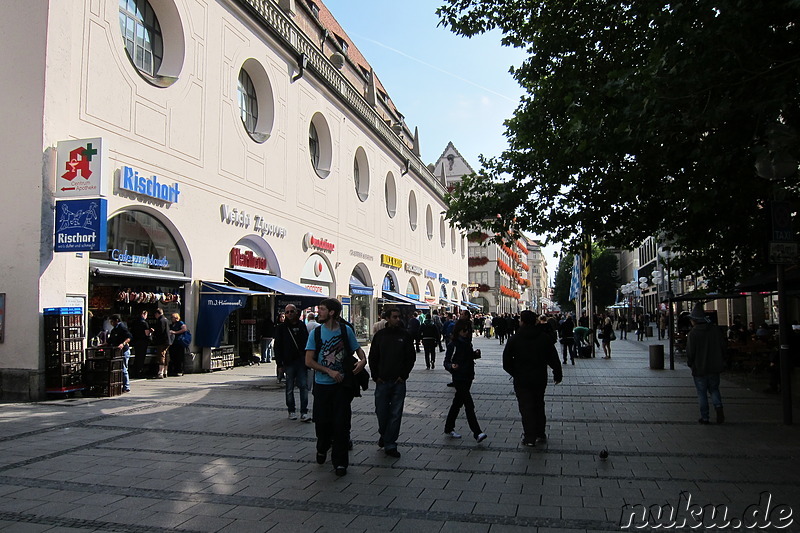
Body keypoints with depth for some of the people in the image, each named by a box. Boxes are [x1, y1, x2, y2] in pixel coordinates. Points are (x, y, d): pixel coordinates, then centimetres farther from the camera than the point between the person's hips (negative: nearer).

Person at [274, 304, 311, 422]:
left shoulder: (302, 326, 10)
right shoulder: (281, 327, 2)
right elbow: (277, 347, 0)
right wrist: (279, 364, -6)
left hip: (302, 361, 2)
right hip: (289, 362, -2)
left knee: (304, 386, -3)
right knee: (290, 388, 7)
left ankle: (304, 412, -2)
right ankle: (291, 411, 20)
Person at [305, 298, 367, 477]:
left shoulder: (346, 330, 0)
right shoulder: (316, 333, -1)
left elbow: (357, 348, 12)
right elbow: (309, 361, -6)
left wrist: (363, 359, -11)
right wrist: (330, 371, -15)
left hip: (342, 384, -1)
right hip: (322, 384, 1)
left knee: (341, 423, -2)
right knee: (322, 422, 9)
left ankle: (340, 462, 10)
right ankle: (322, 449, 39)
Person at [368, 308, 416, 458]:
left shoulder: (405, 336, 3)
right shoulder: (380, 335, 5)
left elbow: (411, 357, 5)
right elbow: (372, 358, 8)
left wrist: (404, 375, -3)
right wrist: (376, 376, 0)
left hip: (399, 382, -1)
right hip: (382, 381, 1)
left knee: (396, 414, 1)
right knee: (381, 412, 5)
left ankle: (390, 444, 10)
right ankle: (383, 434, 33)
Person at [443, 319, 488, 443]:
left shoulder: (467, 343, 10)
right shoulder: (453, 345, -12)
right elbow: (446, 362, -12)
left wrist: (476, 354, 3)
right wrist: (451, 366, -33)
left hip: (468, 377, 8)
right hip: (459, 378, -8)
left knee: (457, 403, 14)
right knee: (469, 405, -10)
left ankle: (449, 429, 24)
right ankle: (477, 433, -9)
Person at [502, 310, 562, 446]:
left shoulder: (514, 339, -11)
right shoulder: (545, 338, -3)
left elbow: (506, 361, -7)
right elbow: (553, 358, 0)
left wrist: (515, 373, 8)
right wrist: (557, 374, 11)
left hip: (522, 380, -3)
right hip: (540, 378, 3)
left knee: (526, 408, 3)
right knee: (539, 405, 19)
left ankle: (530, 438, 4)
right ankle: (540, 434, 27)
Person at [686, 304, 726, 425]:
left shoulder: (692, 334, -16)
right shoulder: (715, 330, -1)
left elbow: (690, 352, -15)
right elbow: (723, 347, 5)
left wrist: (690, 364, 4)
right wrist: (721, 362, 17)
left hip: (699, 369, -4)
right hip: (714, 367, 4)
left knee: (702, 393, 6)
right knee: (714, 389, 19)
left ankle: (705, 418, 9)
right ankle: (718, 407, -5)